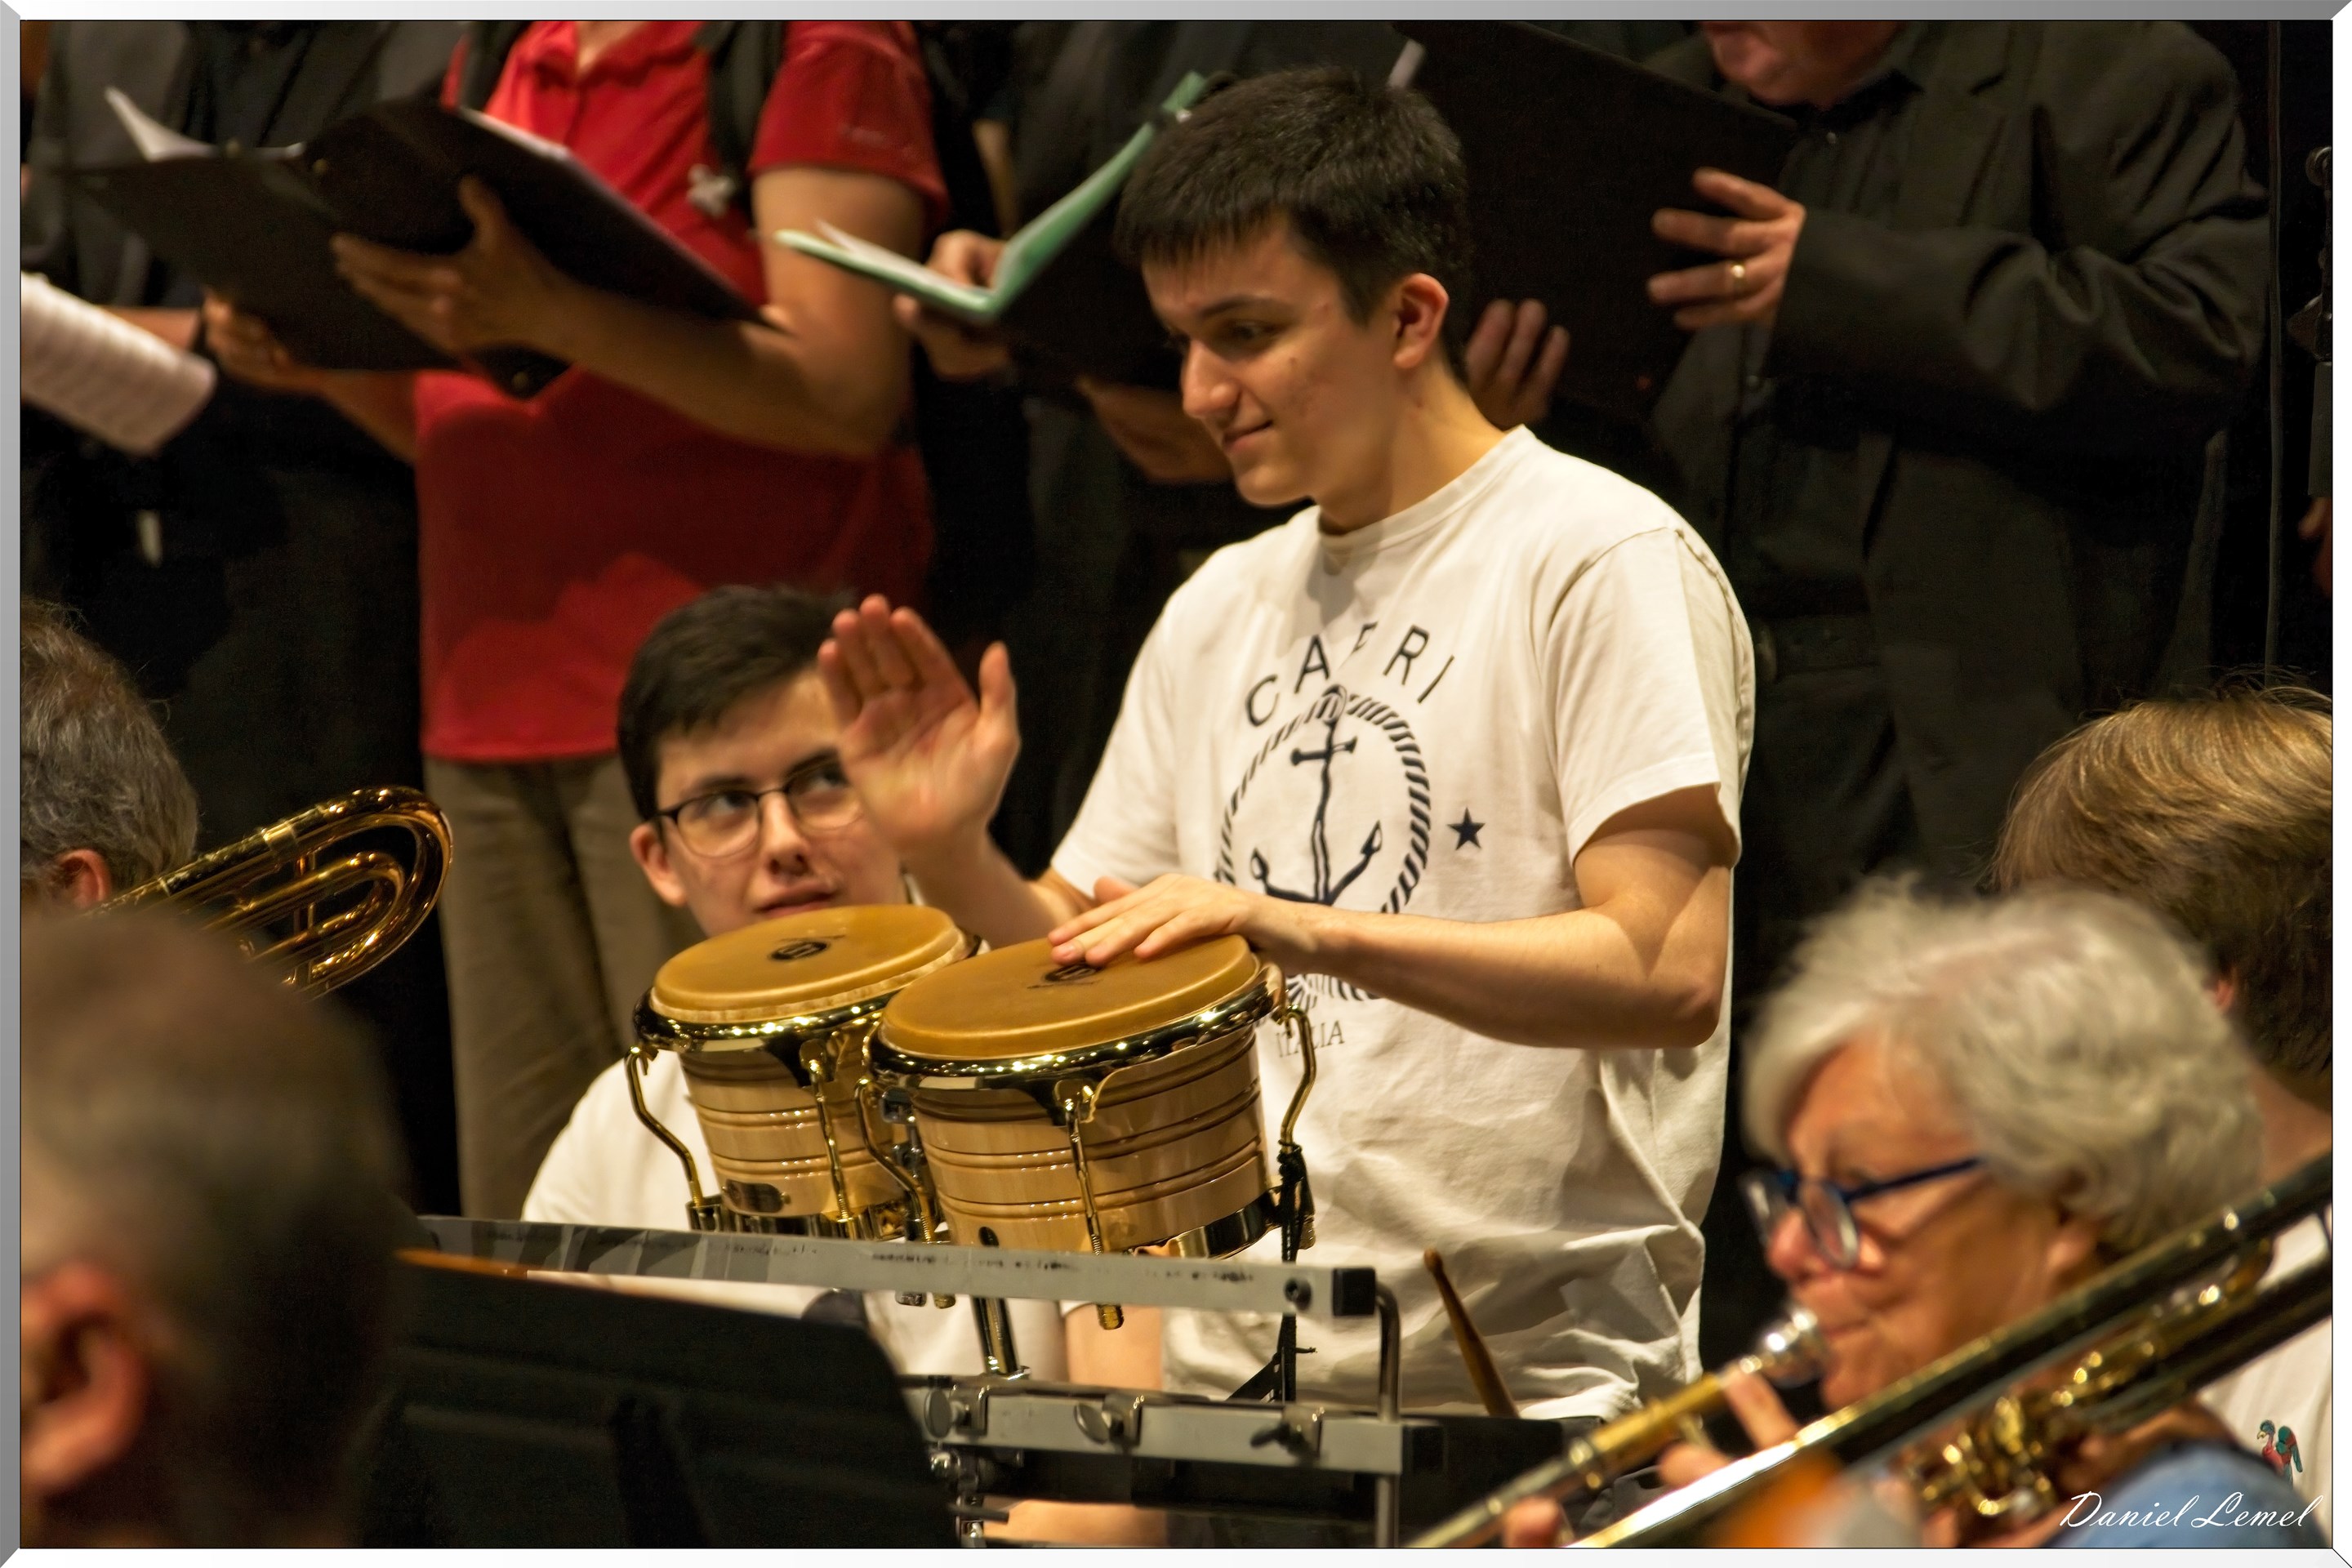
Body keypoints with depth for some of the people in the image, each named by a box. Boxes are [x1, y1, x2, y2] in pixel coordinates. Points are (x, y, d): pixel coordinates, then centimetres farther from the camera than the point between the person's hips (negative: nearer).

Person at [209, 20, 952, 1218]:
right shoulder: (497, 63, 18)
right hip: (495, 703, 7)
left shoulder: (820, 42, -2)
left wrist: (552, 317, -21)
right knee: (518, 1207, 4)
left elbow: (848, 392, -14)